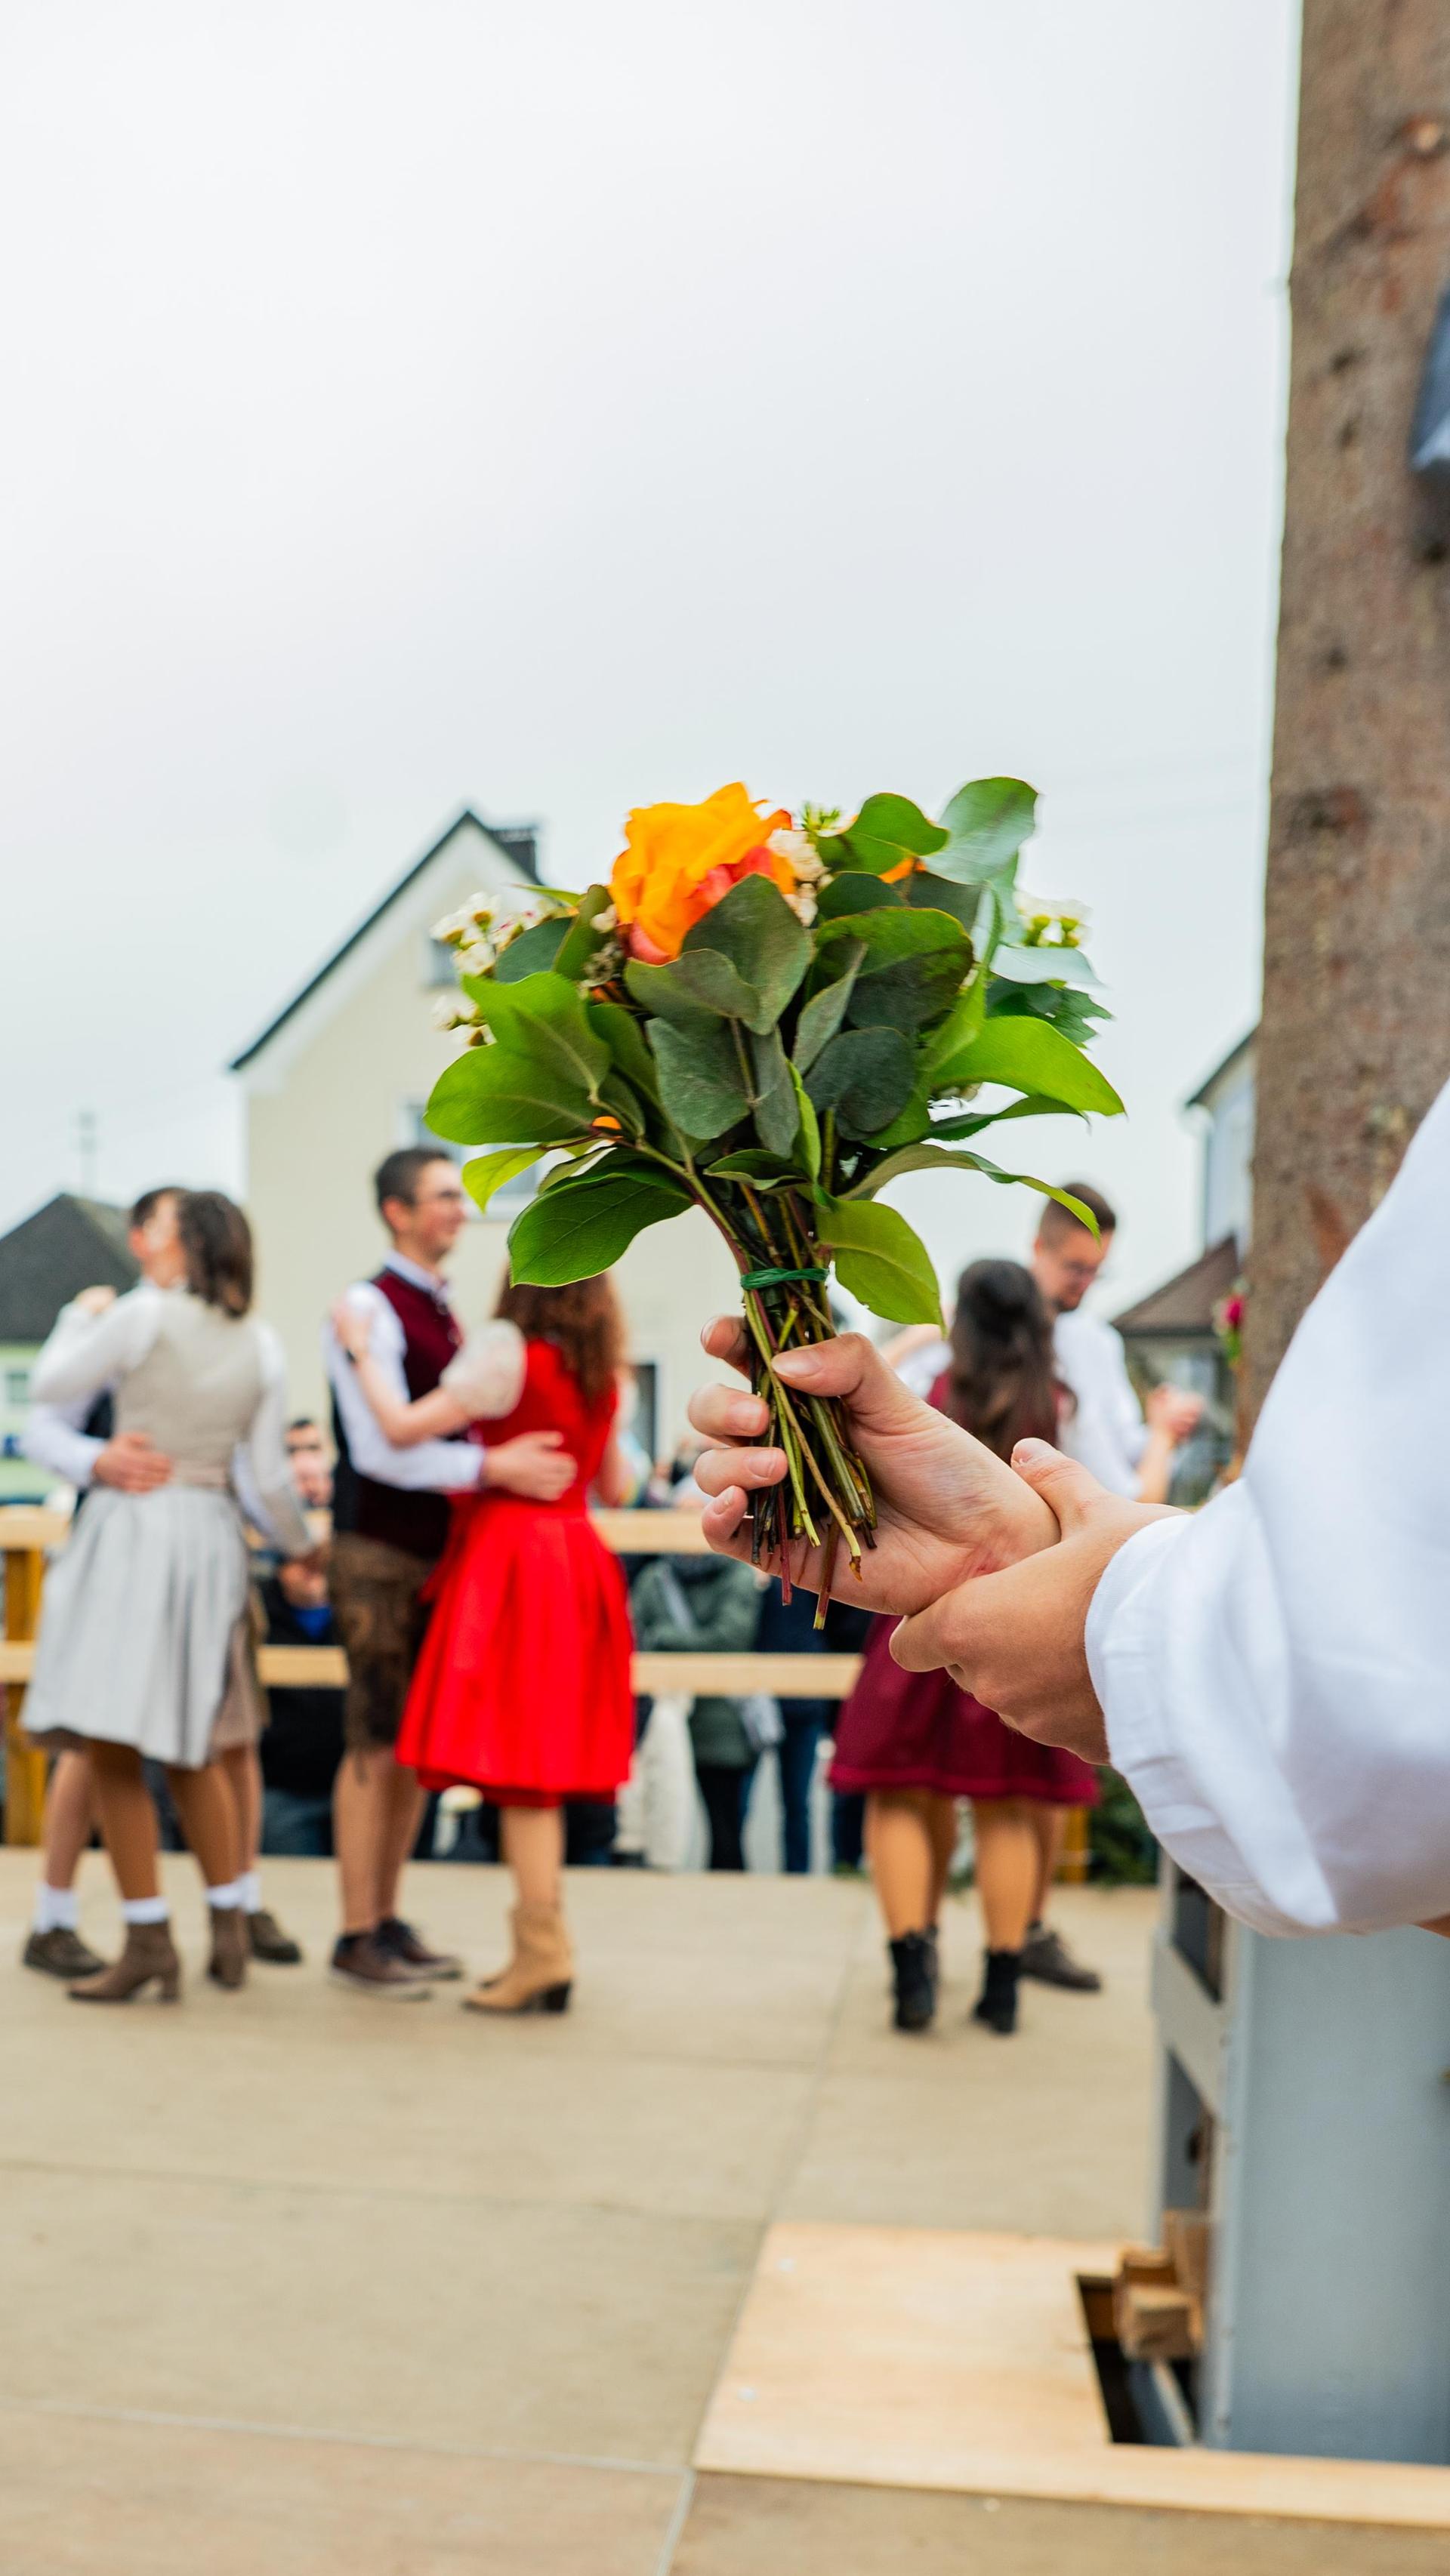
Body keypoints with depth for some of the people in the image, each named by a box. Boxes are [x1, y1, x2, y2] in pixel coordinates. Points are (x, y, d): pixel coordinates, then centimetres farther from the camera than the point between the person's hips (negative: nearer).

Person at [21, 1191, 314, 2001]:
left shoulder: (146, 1313, -8)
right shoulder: (264, 1346, 5)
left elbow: (53, 1384, 2)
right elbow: (271, 1476, 6)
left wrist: (82, 1314, 18)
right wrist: (300, 1546, 22)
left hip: (134, 1525, -6)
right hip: (211, 1536, 6)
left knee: (112, 1746, -1)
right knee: (193, 1746, 18)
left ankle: (150, 1941, -1)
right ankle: (230, 1929, 21)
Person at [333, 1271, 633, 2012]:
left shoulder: (508, 1347, -10)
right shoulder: (600, 1372, 11)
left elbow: (403, 1427, -14)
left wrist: (360, 1351, -1)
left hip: (510, 1556, -8)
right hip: (576, 1557, 8)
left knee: (516, 1766, -4)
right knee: (539, 1766, 12)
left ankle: (543, 1956, -2)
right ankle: (542, 1952, 18)